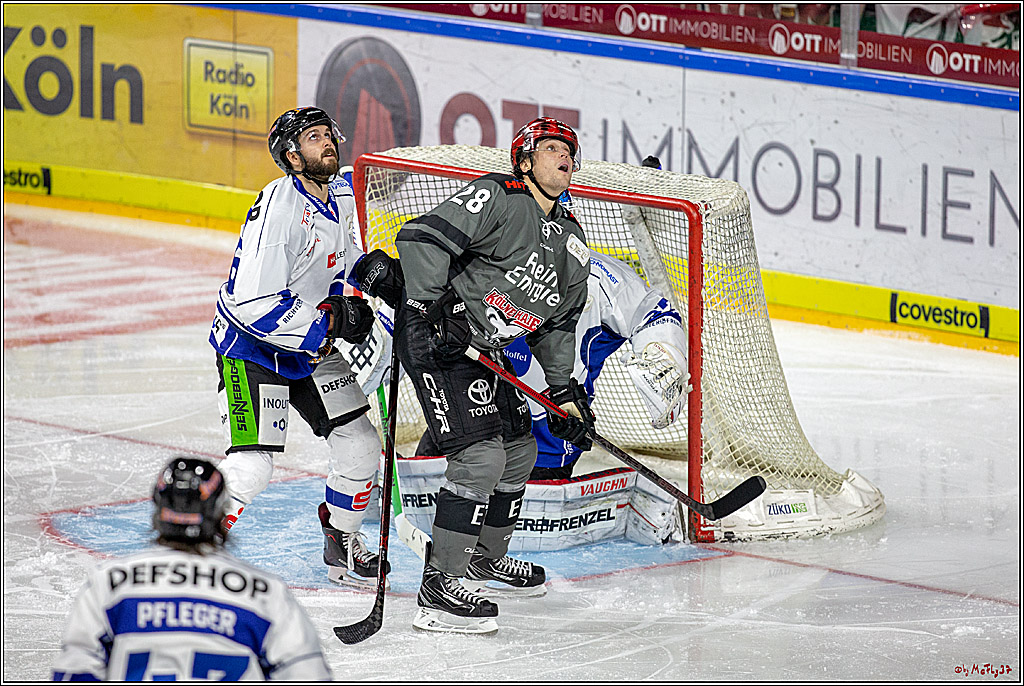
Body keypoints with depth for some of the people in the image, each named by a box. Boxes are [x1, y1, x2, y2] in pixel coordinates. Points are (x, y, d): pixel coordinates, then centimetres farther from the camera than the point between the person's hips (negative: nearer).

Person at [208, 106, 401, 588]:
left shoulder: (340, 198, 0)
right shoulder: (277, 208, -27)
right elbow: (253, 304, -32)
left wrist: (364, 269, -2)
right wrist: (330, 323, -28)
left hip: (312, 349, 8)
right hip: (252, 348, -8)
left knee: (360, 447, 10)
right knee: (251, 466, -19)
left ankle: (341, 547, 31)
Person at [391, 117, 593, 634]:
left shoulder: (572, 240, 14)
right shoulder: (497, 198, -13)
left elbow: (558, 323, 23)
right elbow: (423, 237, -21)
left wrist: (563, 388, 14)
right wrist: (427, 310, -28)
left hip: (487, 353, 10)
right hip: (435, 337, -10)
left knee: (520, 451, 20)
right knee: (481, 456, -18)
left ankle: (486, 556, 43)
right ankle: (438, 589, -15)